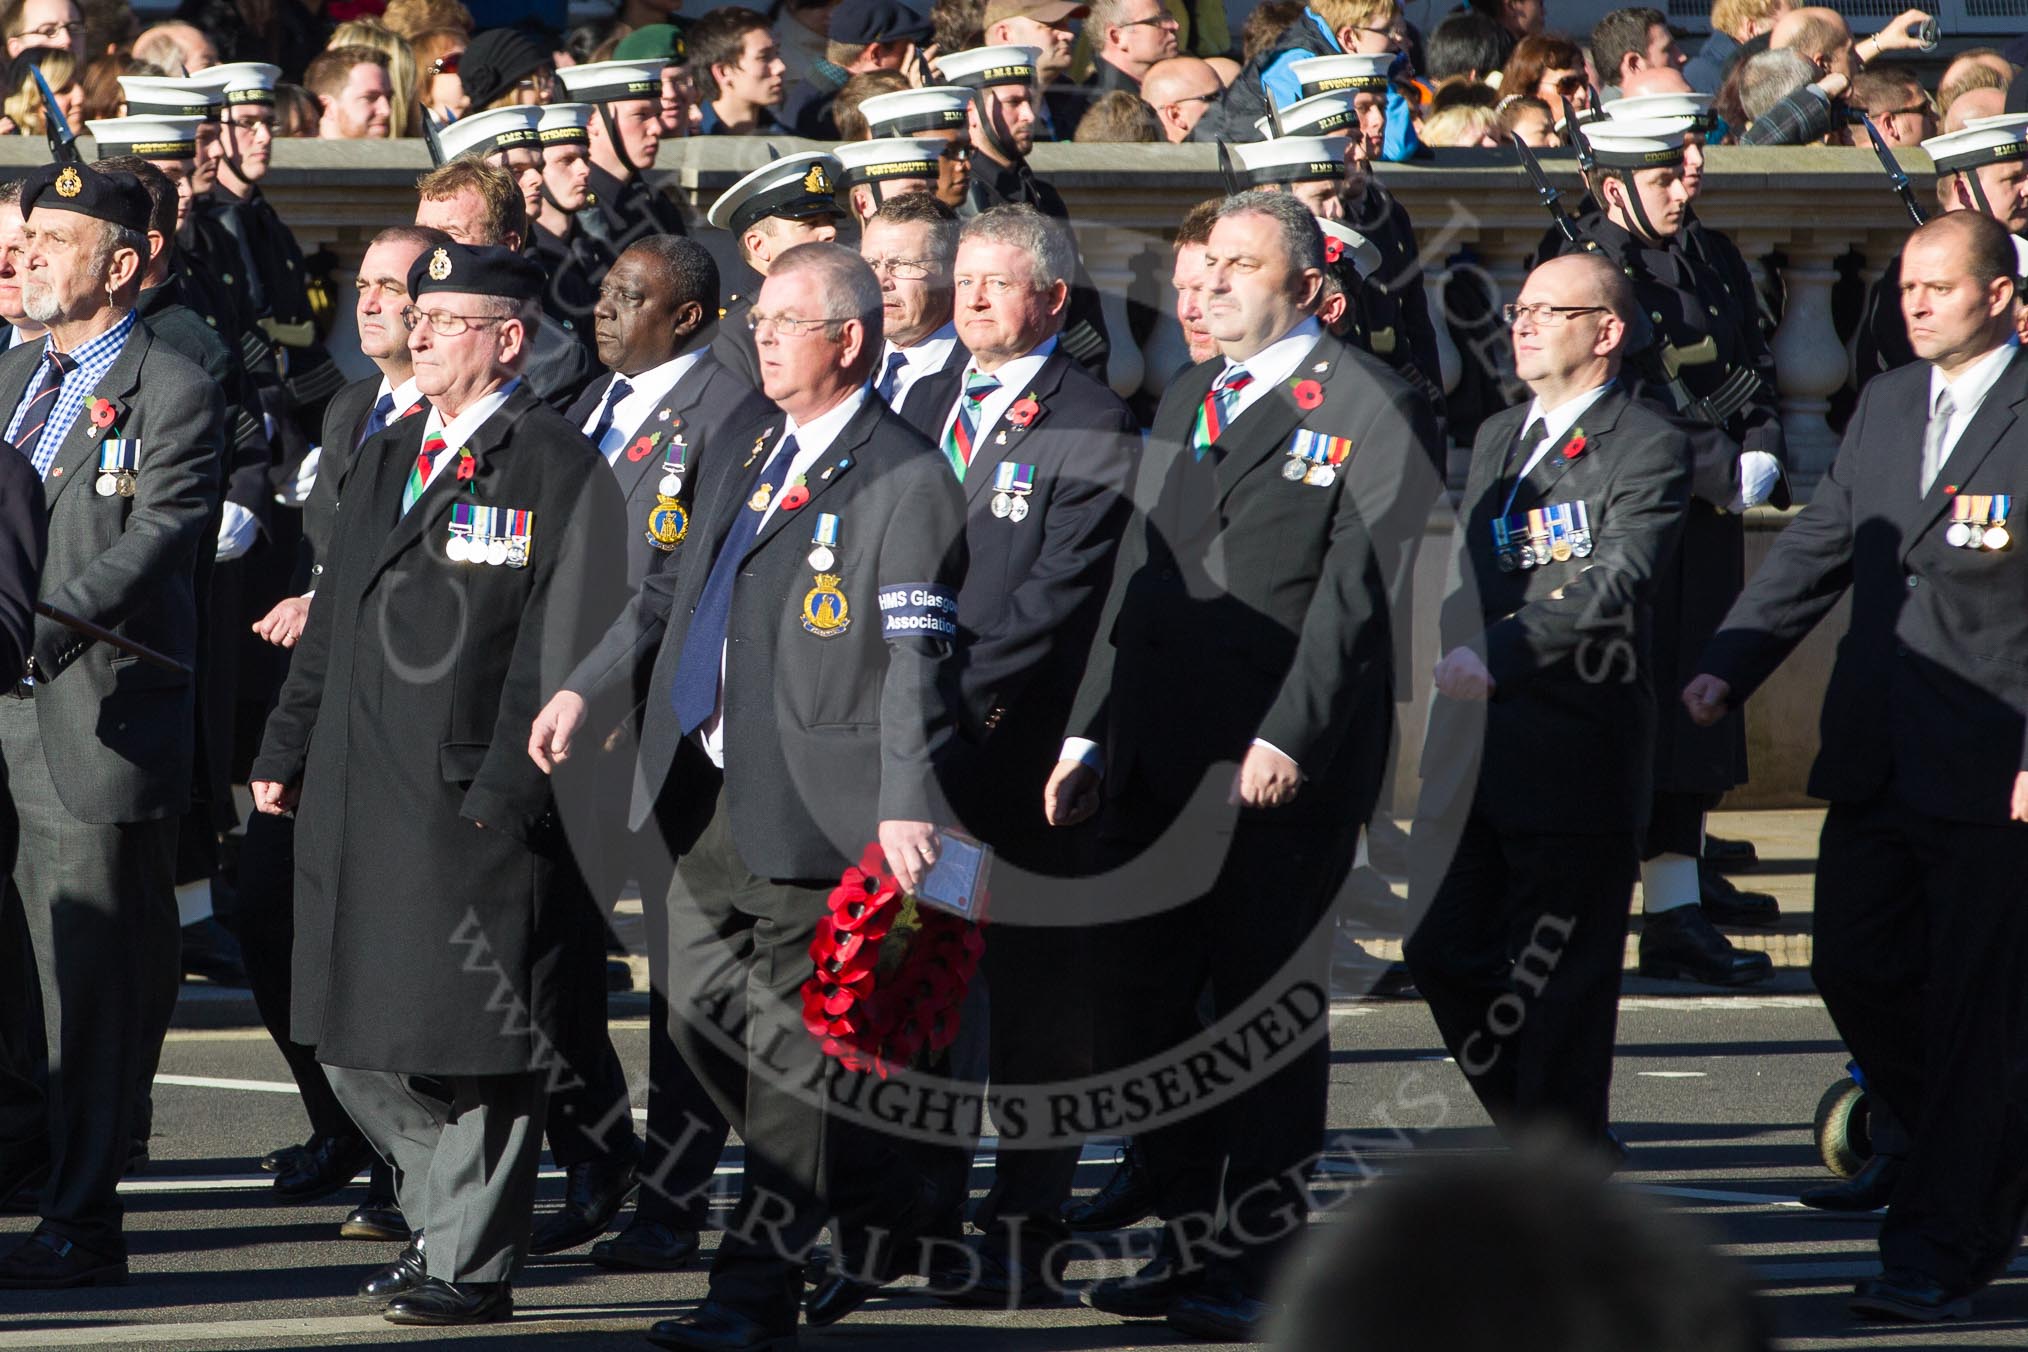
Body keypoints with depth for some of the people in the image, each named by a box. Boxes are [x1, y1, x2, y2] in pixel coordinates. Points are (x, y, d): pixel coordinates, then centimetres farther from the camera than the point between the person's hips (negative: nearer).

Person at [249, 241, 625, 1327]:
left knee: (473, 1035, -3)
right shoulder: (385, 461, 18)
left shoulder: (560, 470, -7)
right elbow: (335, 620, 22)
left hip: (474, 794, -8)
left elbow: (566, 649, -12)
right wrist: (284, 752, 15)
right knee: (357, 1040, 10)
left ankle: (473, 1260, 5)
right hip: (361, 792, 8)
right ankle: (443, 1207, 27)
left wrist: (512, 785, -18)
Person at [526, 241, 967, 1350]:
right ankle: (813, 1189, 33)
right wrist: (588, 690, 8)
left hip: (809, 802, -8)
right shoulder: (747, 459, 15)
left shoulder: (904, 480, -11)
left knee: (791, 1048, -3)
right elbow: (677, 593, 22)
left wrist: (906, 803, -24)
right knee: (699, 1013, 13)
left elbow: (916, 658, -16)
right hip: (709, 794, 8)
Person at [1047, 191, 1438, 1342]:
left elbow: (1362, 590, -12)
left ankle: (1259, 1260, 5)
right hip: (1162, 762, 7)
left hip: (1288, 771, -7)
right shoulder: (1189, 404, 18)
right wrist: (1090, 737, 13)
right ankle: (1194, 1239, 17)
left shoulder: (1369, 407, -4)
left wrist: (1288, 739, -18)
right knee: (1140, 1003, 6)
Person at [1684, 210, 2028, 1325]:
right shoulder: (1885, 406, 13)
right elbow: (1819, 548, 15)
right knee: (1853, 972, 7)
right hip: (1878, 762, 7)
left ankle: (1936, 1253, 5)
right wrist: (1727, 667, 3)